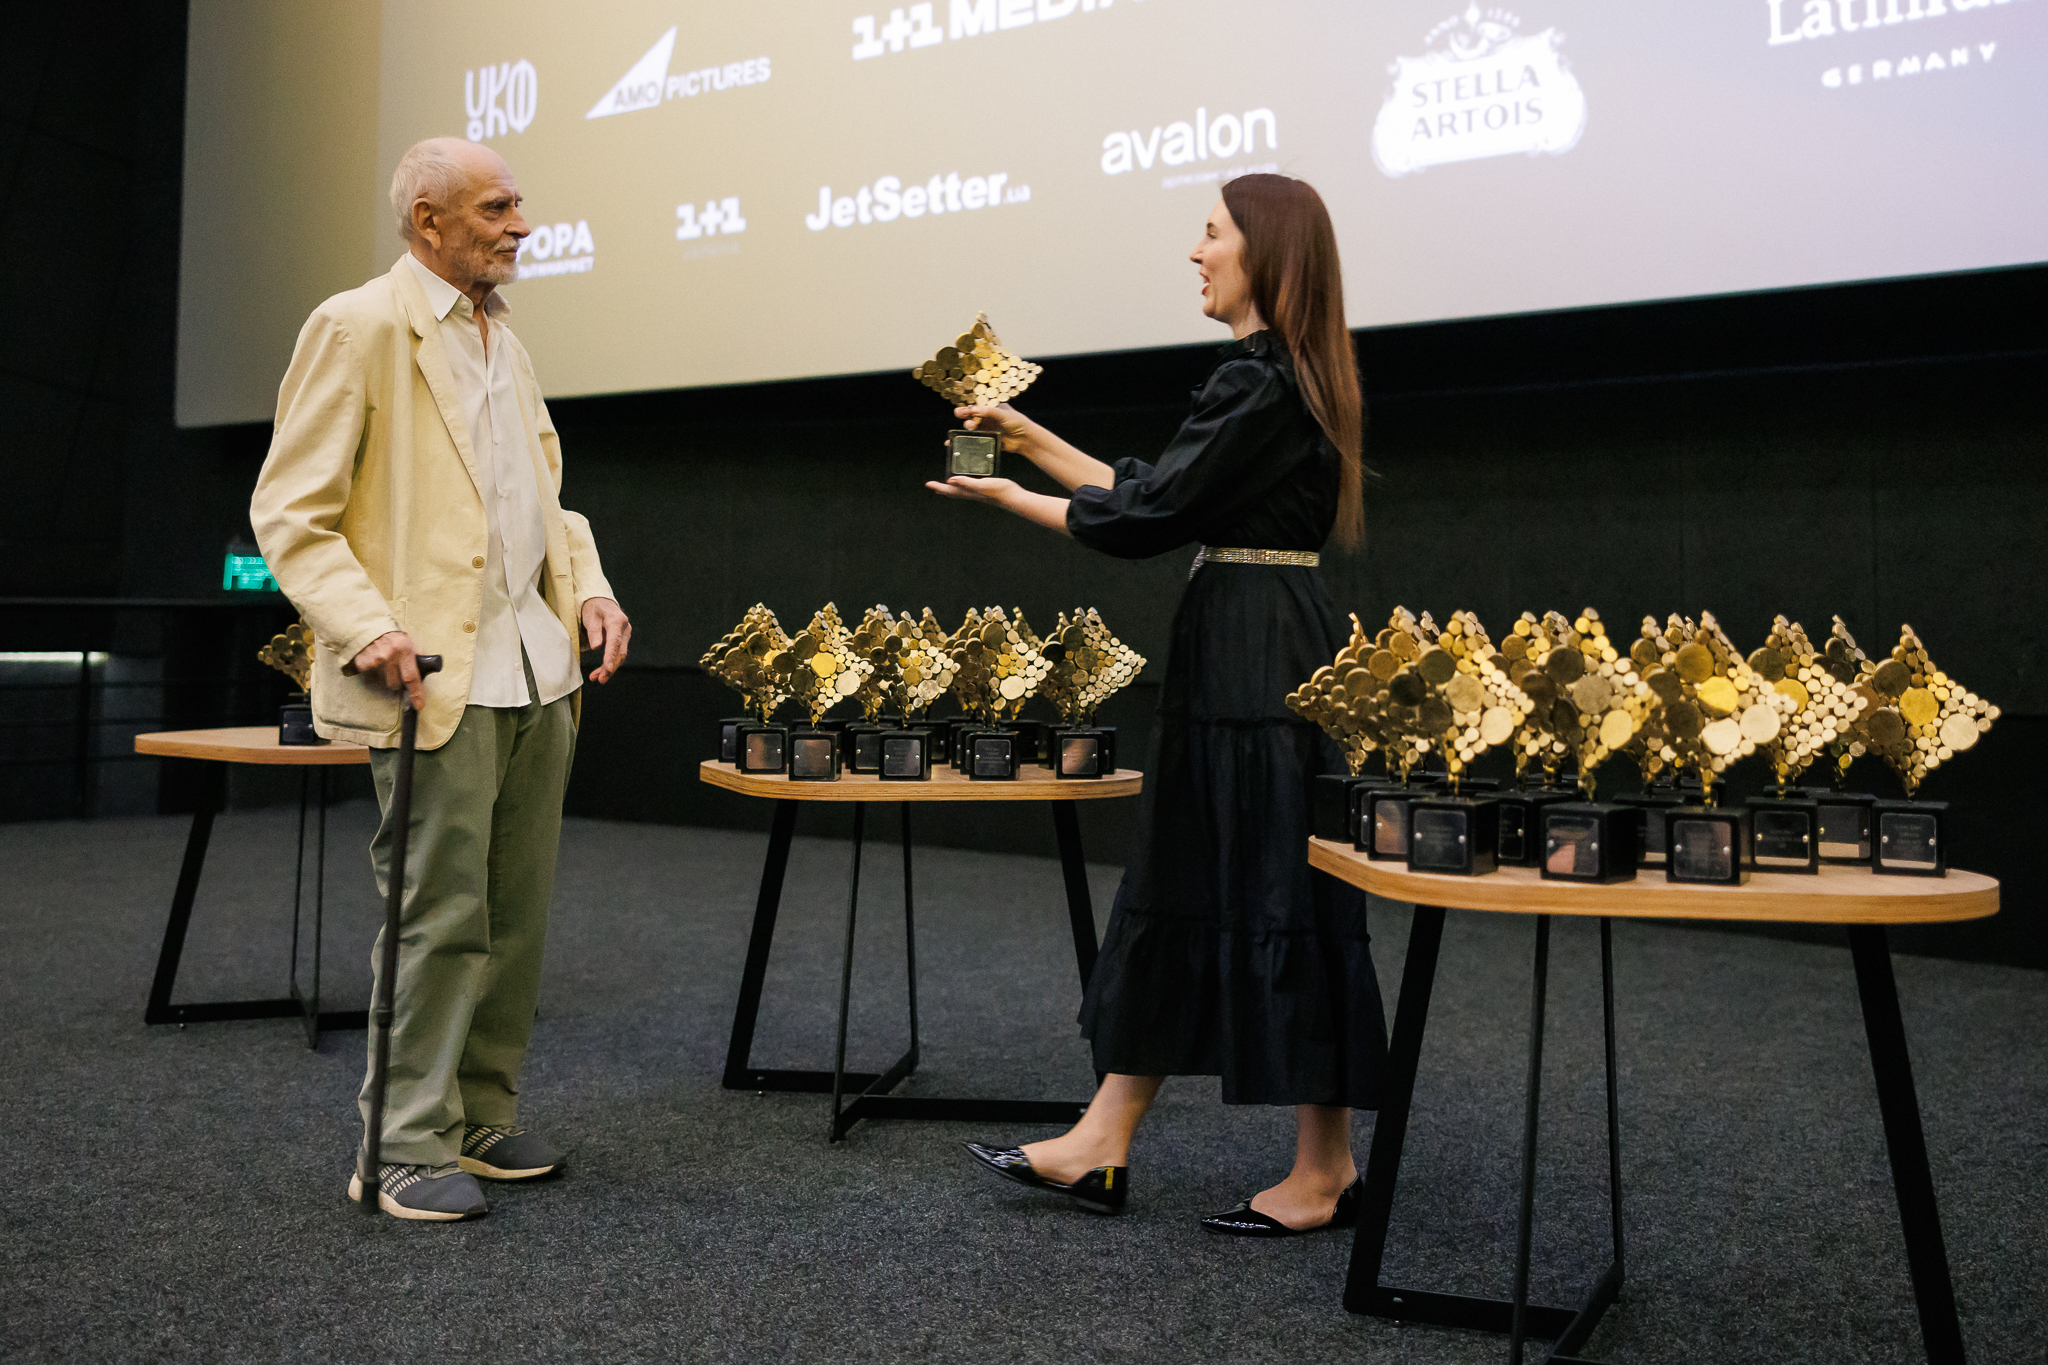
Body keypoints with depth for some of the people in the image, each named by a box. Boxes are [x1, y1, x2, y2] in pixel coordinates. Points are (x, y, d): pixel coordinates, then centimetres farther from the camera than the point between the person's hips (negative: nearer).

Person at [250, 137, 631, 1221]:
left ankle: (484, 1115, 24)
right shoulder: (358, 328, -5)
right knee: (443, 916, -4)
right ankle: (407, 1149, 9)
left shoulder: (503, 340, 18)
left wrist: (590, 589, 8)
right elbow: (289, 512, -8)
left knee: (518, 913, 11)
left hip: (538, 668, 8)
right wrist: (365, 624, -22)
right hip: (435, 675, -7)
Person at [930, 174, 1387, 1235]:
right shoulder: (1278, 376, 17)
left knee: (1272, 897, -2)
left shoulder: (1260, 382, -14)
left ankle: (1325, 1170, 13)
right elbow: (1154, 490, 19)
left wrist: (1011, 498, -2)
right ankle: (1101, 1147, 20)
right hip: (1236, 656, 11)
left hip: (1259, 662, -11)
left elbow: (1147, 518, -14)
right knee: (1177, 887, 11)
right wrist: (1036, 441, 21)